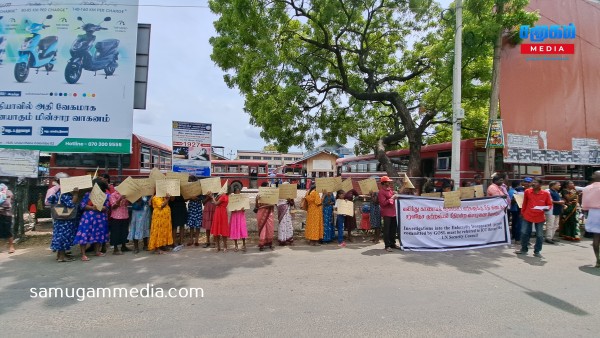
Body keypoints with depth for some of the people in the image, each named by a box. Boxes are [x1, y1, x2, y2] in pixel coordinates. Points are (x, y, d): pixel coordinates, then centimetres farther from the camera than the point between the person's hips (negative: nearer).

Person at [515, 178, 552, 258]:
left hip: (540, 217, -1)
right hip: (527, 216, 1)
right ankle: (523, 249, 20)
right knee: (524, 233, 5)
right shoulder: (527, 191, -4)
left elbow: (550, 204, 3)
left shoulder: (546, 193, -8)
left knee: (539, 235, 6)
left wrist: (546, 208, -19)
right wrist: (522, 212, 14)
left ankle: (537, 251, 20)